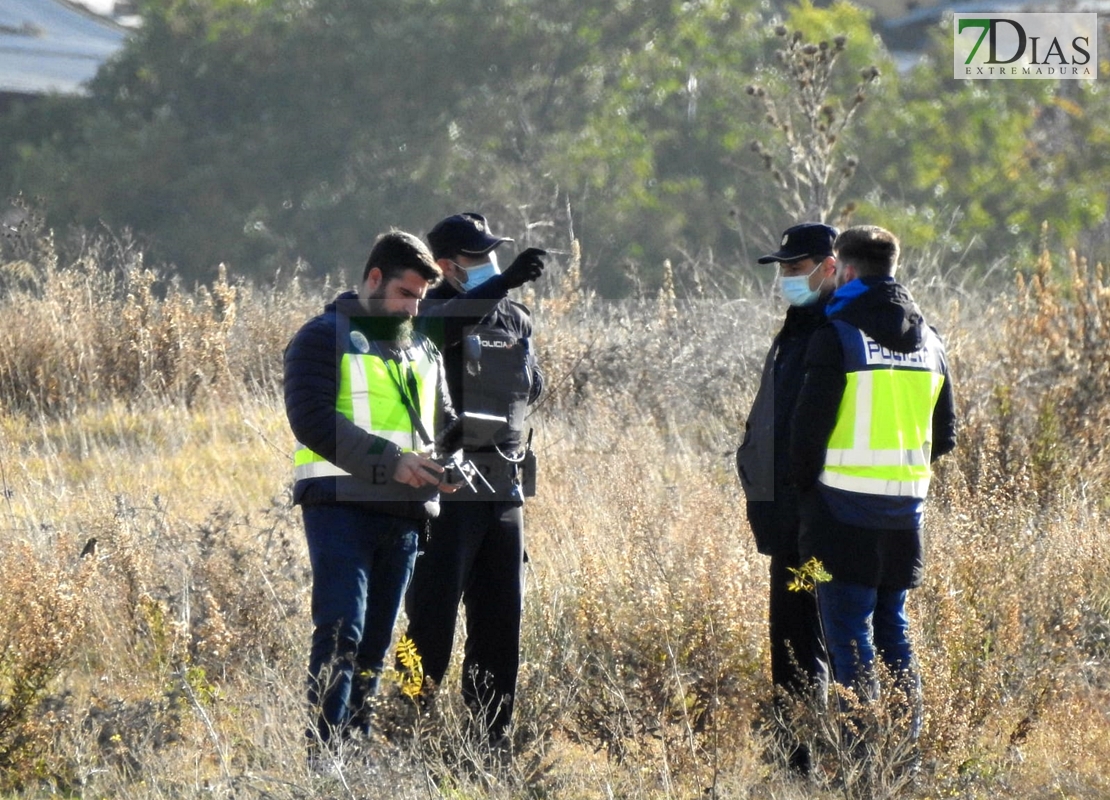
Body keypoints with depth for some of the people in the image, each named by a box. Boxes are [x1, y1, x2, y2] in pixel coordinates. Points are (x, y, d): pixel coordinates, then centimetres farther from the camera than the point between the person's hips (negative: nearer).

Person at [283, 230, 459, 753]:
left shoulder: (423, 351, 22)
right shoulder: (324, 338, 0)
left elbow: (443, 421, 29)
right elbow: (312, 419, -13)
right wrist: (389, 461, -20)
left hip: (403, 514, 7)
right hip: (340, 508, -7)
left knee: (376, 641, 7)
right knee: (341, 631, -17)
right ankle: (323, 750, -20)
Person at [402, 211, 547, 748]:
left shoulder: (515, 320, 15)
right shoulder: (435, 314, -6)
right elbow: (438, 326, -31)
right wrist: (504, 284, -42)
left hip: (504, 489, 7)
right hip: (449, 488, -7)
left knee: (501, 623, 8)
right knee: (432, 621, -8)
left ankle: (493, 738, 14)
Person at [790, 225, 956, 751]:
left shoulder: (837, 335, -10)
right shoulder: (928, 340, 11)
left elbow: (811, 425, -11)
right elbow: (944, 436, 15)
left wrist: (804, 482, 4)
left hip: (845, 505, -6)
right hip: (906, 508, 6)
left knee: (849, 633, -3)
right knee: (893, 630, 15)